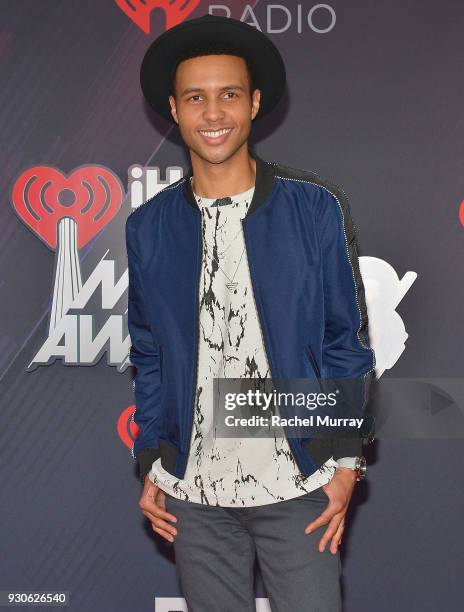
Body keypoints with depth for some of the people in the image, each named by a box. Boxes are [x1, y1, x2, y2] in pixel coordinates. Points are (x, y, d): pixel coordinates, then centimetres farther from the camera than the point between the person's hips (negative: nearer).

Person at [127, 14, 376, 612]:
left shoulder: (317, 210, -4)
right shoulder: (148, 228, 3)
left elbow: (347, 343, 0)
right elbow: (148, 356, 10)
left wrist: (345, 462, -4)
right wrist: (150, 464, 6)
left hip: (298, 488, -2)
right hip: (193, 495, 2)